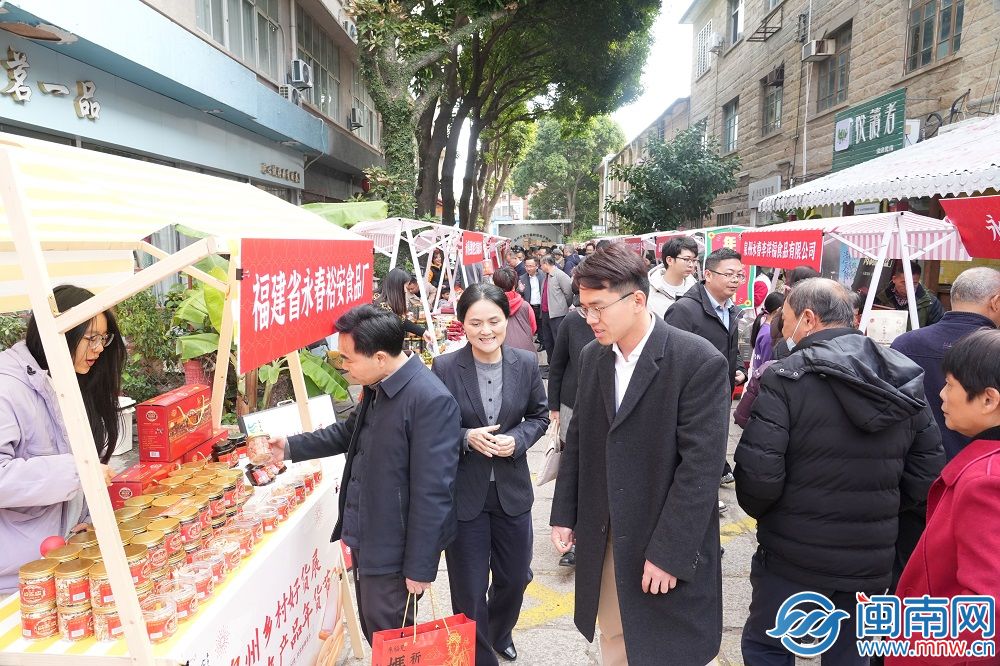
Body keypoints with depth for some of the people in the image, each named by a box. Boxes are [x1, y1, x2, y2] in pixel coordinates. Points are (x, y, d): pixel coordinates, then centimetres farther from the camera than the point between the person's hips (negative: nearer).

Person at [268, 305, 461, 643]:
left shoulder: (431, 401, -27)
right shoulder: (377, 387, 1)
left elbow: (432, 492, -24)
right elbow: (350, 431, 21)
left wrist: (420, 566, -19)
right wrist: (292, 447, 17)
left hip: (393, 548, -8)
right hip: (365, 536, 9)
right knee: (373, 630, 23)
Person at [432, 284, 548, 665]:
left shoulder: (526, 364, -6)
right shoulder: (444, 368, -13)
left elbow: (539, 416, 6)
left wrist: (517, 440, -12)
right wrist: (466, 437, -22)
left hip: (512, 490, 3)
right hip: (464, 493, -3)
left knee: (514, 577, 22)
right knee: (469, 589, 9)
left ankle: (500, 633, 54)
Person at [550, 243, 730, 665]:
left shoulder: (700, 362, -17)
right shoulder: (592, 356, 2)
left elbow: (701, 467, -19)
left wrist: (669, 552, -18)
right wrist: (564, 515, 7)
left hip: (670, 544, -5)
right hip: (603, 536, 6)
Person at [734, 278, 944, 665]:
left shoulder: (784, 378, -16)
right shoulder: (906, 379, 1)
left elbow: (758, 475, -20)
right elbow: (928, 474, 2)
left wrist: (759, 510, 0)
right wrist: (879, 514, 15)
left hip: (796, 557, -5)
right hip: (872, 560, 5)